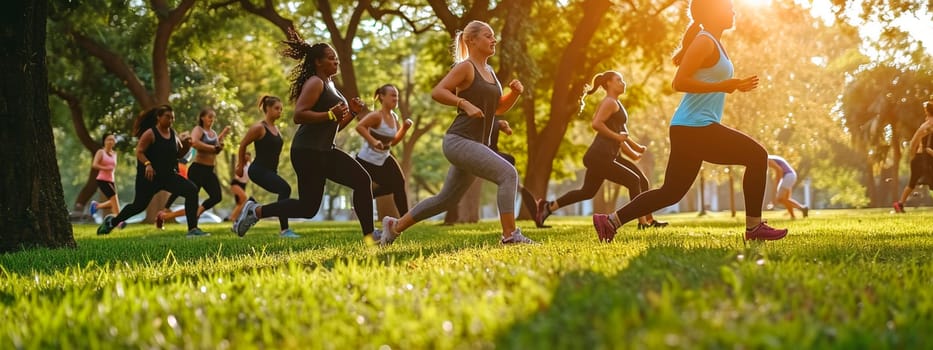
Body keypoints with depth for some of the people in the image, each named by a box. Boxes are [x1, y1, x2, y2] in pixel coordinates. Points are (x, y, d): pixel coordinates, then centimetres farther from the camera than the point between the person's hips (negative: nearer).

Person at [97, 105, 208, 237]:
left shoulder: (173, 133, 6)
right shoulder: (150, 134, -12)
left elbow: (179, 154, 15)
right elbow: (139, 152, -17)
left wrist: (186, 145, -5)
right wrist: (147, 164, -34)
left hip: (168, 175, 5)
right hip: (149, 176, -5)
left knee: (192, 191, -17)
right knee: (139, 205, 6)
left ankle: (192, 229, -18)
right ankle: (112, 221, 35)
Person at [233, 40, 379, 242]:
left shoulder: (330, 85, 20)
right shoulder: (315, 83, -10)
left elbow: (334, 127, 24)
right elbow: (298, 115, -23)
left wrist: (352, 112, 9)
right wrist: (331, 115, -24)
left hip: (325, 151, 10)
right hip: (308, 151, -10)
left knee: (362, 180, 2)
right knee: (308, 207, -6)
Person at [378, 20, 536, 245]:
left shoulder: (489, 72, 18)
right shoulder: (465, 67, -7)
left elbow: (499, 107, 24)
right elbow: (437, 92, -14)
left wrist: (515, 92, 6)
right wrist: (465, 104, -23)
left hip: (475, 145, 9)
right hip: (459, 141, -9)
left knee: (447, 199, 16)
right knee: (508, 174, -22)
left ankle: (396, 225, 28)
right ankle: (510, 235, -22)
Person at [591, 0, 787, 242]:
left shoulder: (713, 43, 20)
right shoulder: (704, 42, -10)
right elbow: (680, 82, -19)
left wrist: (734, 85, 13)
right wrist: (722, 86, -22)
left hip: (691, 130, 10)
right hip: (695, 127, -10)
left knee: (671, 192, 13)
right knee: (757, 156, -8)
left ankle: (610, 221, 15)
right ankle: (754, 227, -4)